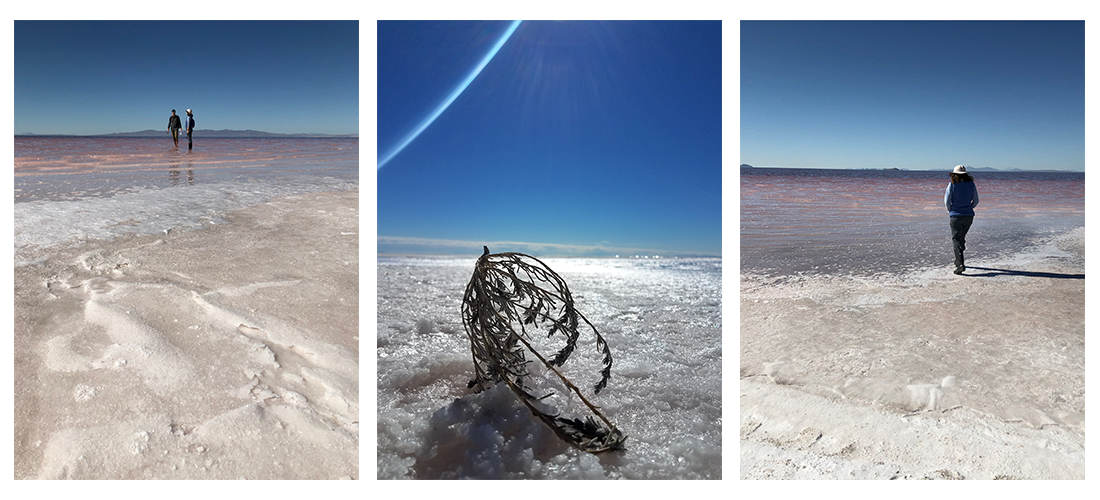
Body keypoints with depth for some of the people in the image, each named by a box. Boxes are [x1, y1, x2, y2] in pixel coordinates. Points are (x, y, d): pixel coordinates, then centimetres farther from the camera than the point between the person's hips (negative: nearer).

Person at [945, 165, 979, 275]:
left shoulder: (952, 185, -7)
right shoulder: (971, 184, 3)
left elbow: (947, 201, -4)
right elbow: (976, 201, 10)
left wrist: (950, 211, 13)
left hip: (956, 216, -4)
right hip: (969, 215, 4)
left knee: (956, 240, -4)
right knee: (961, 237, 21)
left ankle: (960, 264, -18)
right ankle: (958, 260, 31)